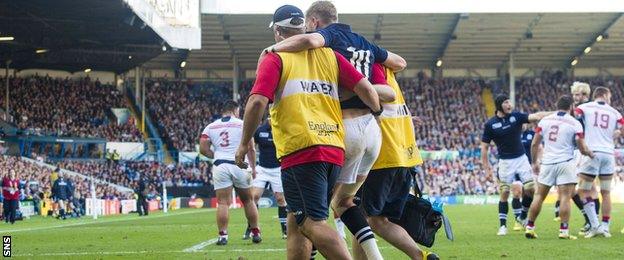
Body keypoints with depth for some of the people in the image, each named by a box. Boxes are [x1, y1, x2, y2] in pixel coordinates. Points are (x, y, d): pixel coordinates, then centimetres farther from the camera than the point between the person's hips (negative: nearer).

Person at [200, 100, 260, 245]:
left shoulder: (210, 127, 10)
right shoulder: (242, 124, 4)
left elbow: (203, 149, 4)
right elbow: (250, 148, 0)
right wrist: (253, 168, 9)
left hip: (220, 166, 1)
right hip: (239, 165, -1)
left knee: (223, 202, 0)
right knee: (248, 200, 12)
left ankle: (223, 235, -9)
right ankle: (255, 233, 17)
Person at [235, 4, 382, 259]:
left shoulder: (275, 59, 4)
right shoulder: (328, 55, 18)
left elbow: (257, 102, -10)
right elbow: (364, 88, 9)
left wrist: (244, 144, 1)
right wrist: (377, 113, 26)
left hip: (300, 149, -6)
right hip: (335, 151, 6)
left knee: (312, 223, -10)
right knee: (295, 223, 15)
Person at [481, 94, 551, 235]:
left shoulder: (516, 116, -2)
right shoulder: (490, 124, -6)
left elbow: (535, 117, -13)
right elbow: (484, 147, -2)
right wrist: (486, 168, -5)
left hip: (521, 159, 2)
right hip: (505, 162, -2)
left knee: (530, 189, -3)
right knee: (504, 193, -3)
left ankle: (523, 217, 19)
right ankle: (503, 225, 6)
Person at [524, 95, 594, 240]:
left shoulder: (545, 120, 5)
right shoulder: (575, 124, -4)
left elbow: (535, 144, 7)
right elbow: (582, 149, -1)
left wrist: (535, 162, 19)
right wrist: (591, 154, 20)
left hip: (547, 163, 3)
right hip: (565, 164, -3)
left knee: (539, 196, 10)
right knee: (565, 198, -3)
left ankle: (530, 228, 12)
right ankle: (564, 230, -8)